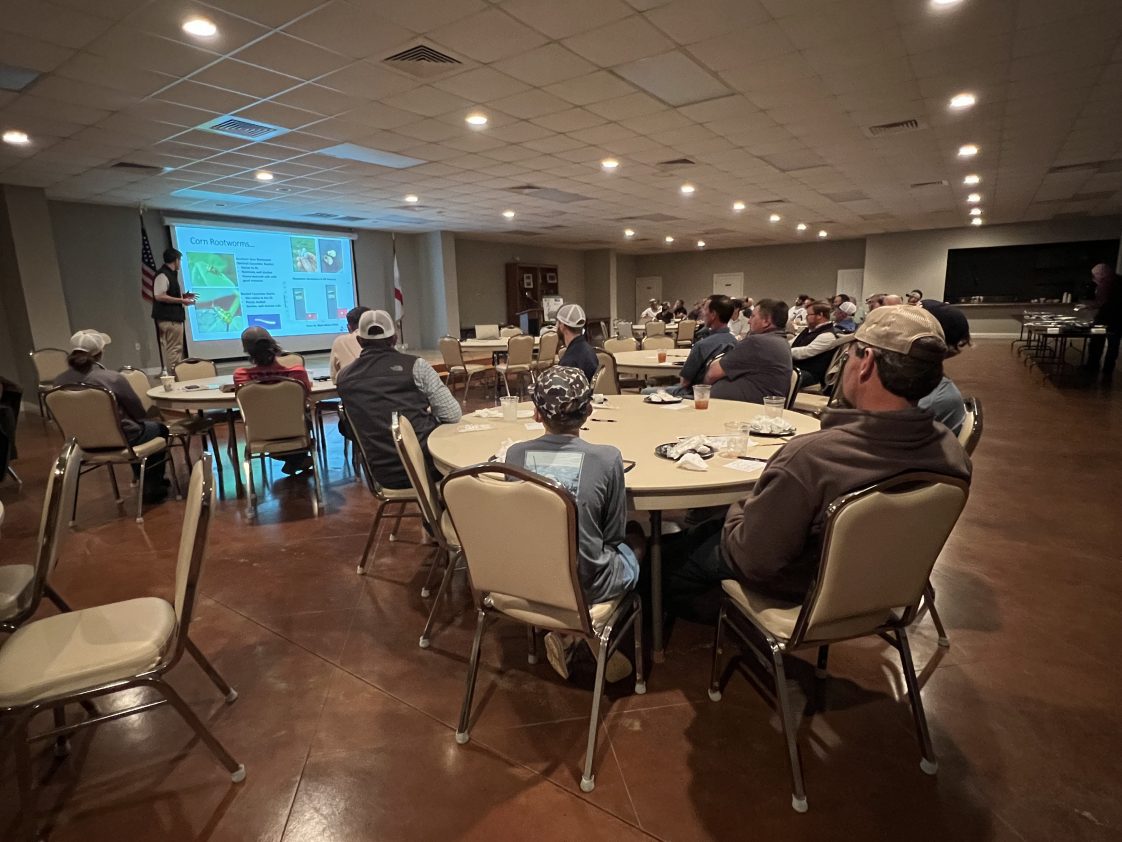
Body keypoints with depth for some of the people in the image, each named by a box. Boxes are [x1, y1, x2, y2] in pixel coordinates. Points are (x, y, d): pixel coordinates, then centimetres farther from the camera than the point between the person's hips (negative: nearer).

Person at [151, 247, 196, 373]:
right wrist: (181, 300, -19)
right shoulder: (163, 275, -14)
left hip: (174, 317, 11)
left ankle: (174, 373, 22)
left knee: (175, 348, 15)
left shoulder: (171, 274, 16)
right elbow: (159, 296, -23)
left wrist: (184, 295, 17)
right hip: (169, 318, -11)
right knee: (174, 349, -9)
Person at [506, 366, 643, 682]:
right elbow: (614, 533, -6)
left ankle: (566, 634, 14)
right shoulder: (607, 458, -19)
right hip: (585, 585, -3)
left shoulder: (514, 454, -10)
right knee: (635, 537, 26)